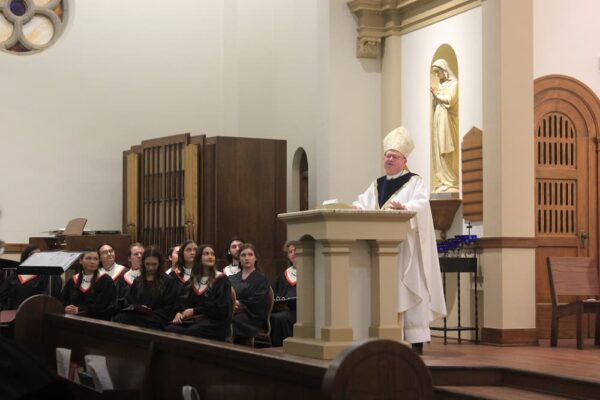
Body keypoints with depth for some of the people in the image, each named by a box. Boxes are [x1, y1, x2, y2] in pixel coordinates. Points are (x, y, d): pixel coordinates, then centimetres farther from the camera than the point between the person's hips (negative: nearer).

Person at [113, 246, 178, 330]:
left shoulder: (169, 282, 10)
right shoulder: (137, 282, 26)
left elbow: (169, 308, 3)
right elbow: (128, 303, 23)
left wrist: (151, 314, -12)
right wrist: (138, 308, 0)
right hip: (137, 316, 5)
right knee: (119, 318, -34)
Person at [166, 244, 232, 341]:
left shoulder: (221, 279, 4)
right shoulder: (193, 280, 21)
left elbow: (221, 307, -6)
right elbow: (184, 301, 17)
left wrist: (195, 311, -10)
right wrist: (179, 312, -7)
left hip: (214, 322, -5)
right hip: (193, 320, 5)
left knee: (188, 333, -36)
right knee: (170, 329, -28)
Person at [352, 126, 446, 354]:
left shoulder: (415, 182, 3)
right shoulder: (376, 185, 20)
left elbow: (421, 205, -16)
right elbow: (363, 205, 7)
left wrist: (403, 207, -36)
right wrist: (354, 208, -16)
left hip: (404, 247, -5)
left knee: (408, 292, -9)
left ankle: (416, 341, -8)